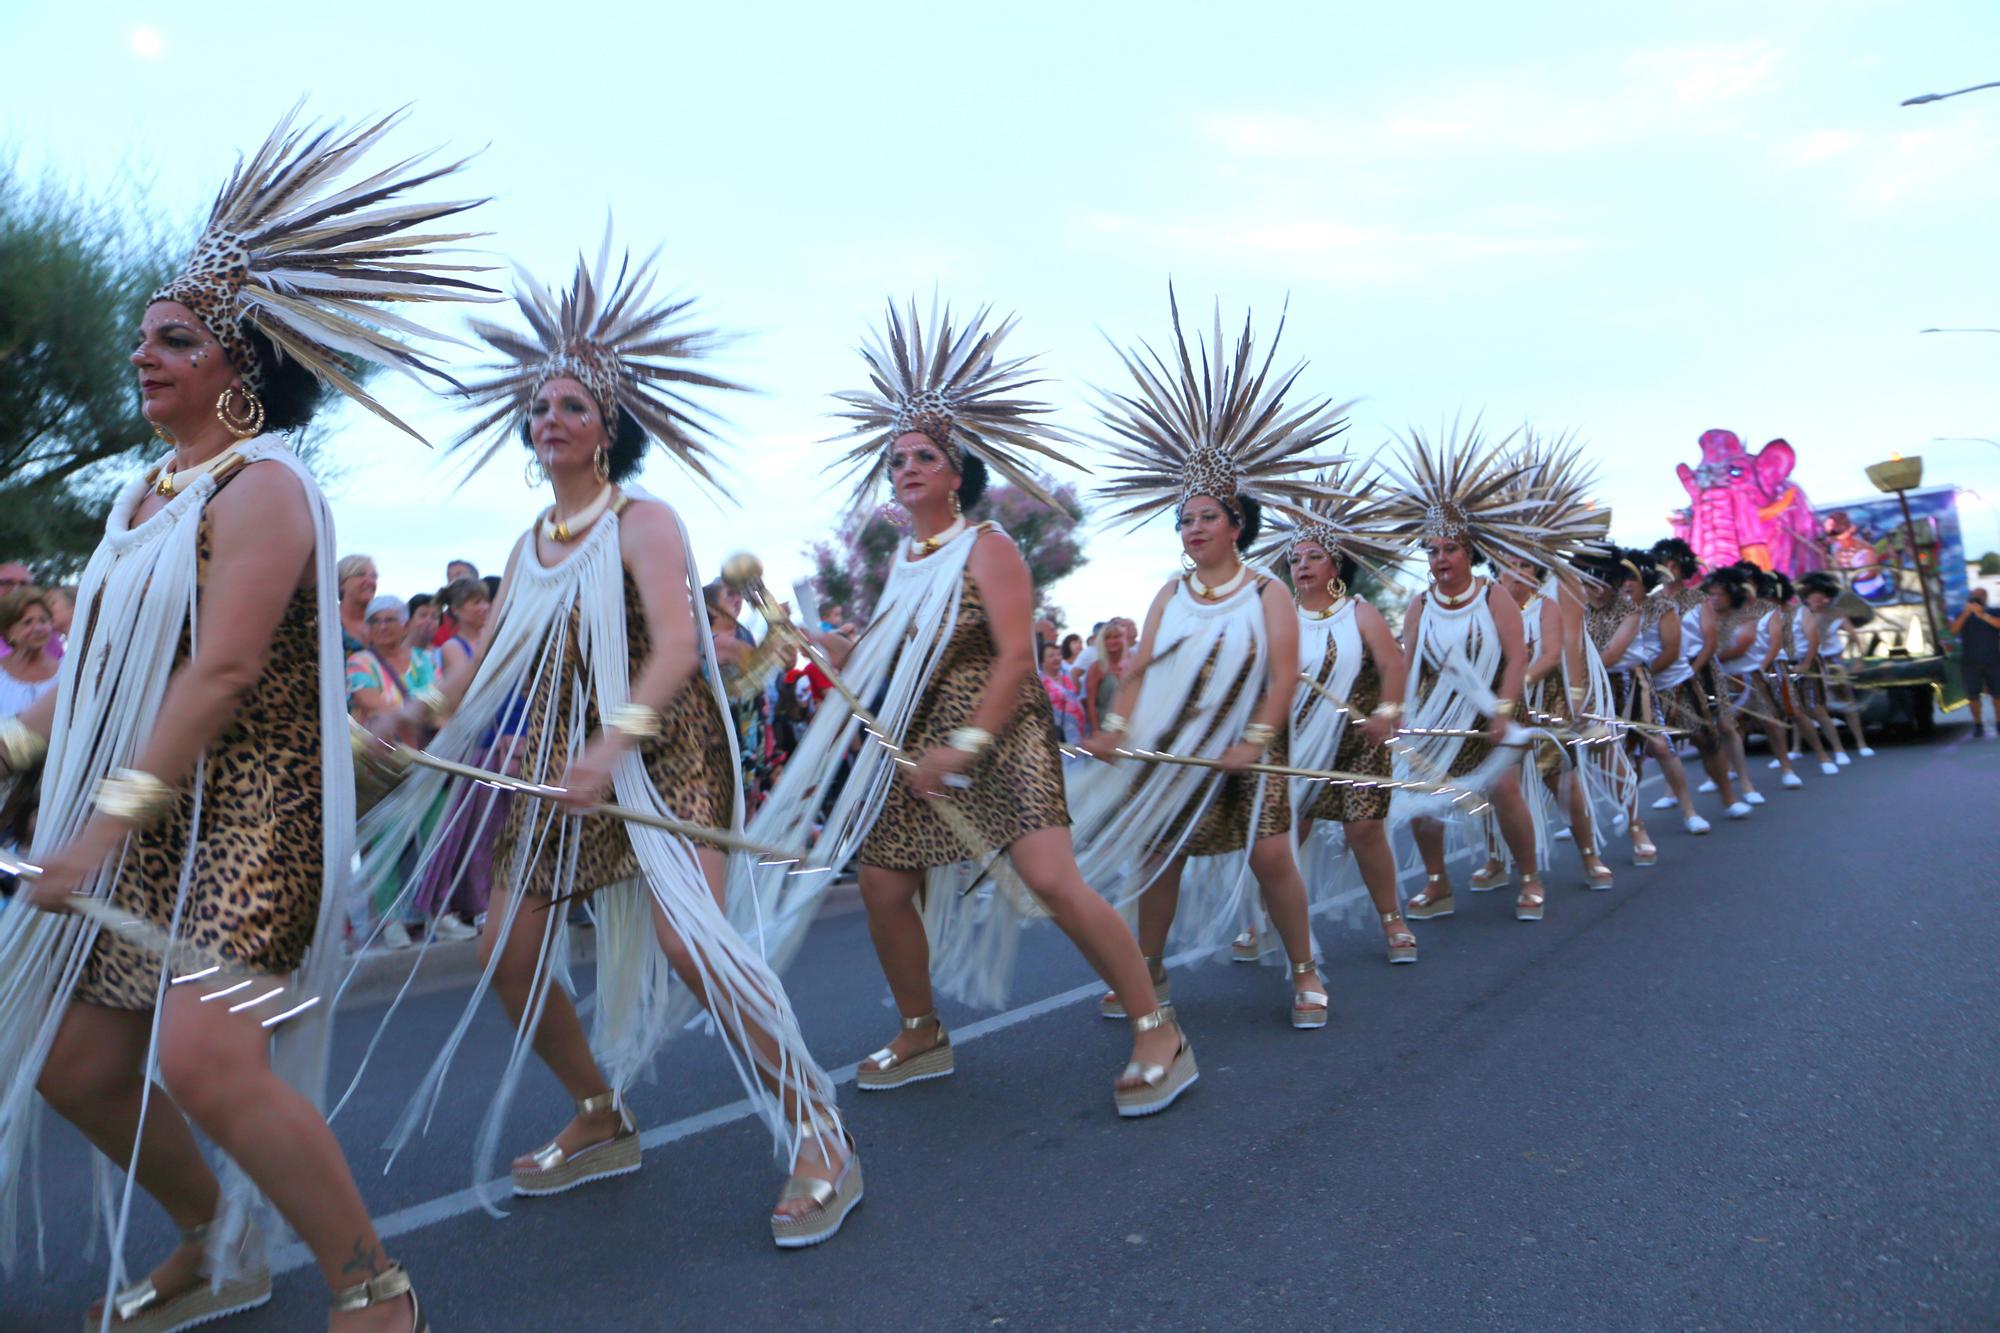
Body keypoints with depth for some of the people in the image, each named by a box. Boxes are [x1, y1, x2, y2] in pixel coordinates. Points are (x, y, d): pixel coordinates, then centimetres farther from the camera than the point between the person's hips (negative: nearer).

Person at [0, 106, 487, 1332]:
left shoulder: (261, 486, -11)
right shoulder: (148, 495, 16)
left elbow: (224, 671, -20)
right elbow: (103, 661, 22)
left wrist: (111, 818, -21)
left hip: (244, 817, -9)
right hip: (148, 822, 9)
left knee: (206, 1057, -21)